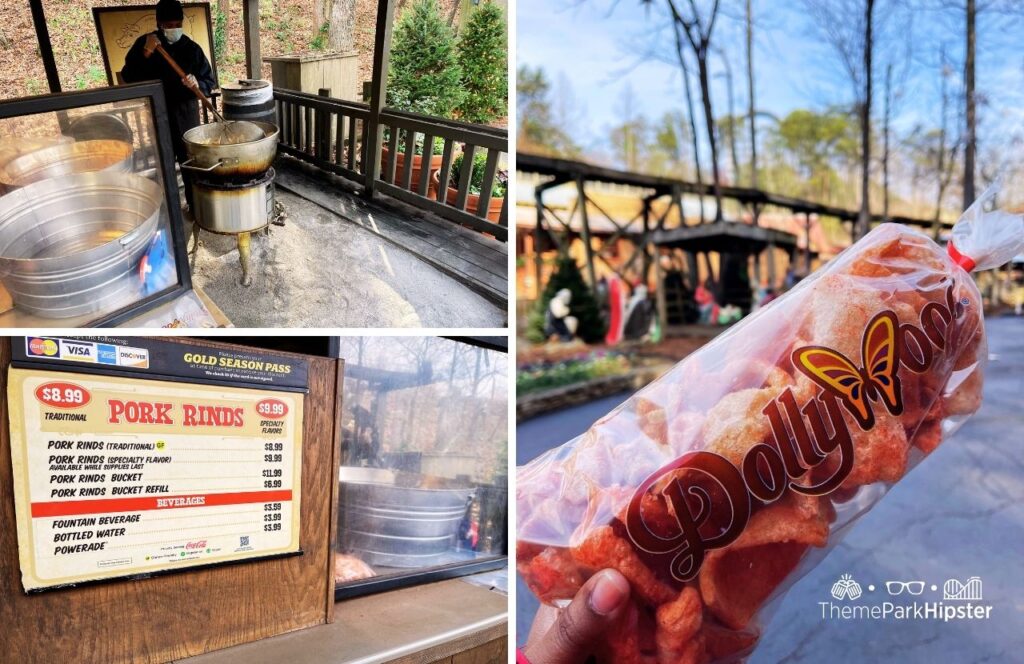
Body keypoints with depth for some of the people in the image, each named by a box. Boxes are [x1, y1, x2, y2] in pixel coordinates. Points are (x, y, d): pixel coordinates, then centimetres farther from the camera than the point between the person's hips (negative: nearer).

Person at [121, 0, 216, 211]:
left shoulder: (191, 48, 1)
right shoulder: (144, 43, 2)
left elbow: (210, 81, 0)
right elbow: (128, 78, -5)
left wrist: (197, 84, -23)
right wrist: (145, 54, -18)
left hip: (187, 118, 0)